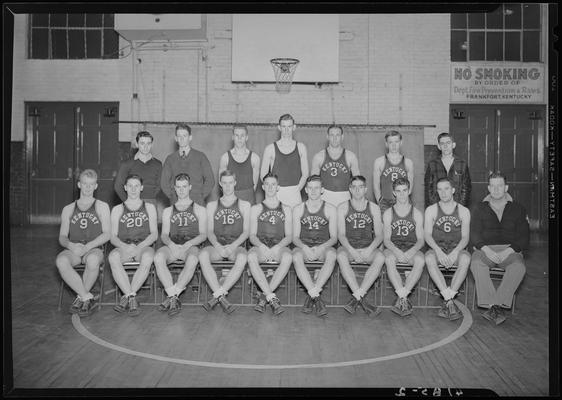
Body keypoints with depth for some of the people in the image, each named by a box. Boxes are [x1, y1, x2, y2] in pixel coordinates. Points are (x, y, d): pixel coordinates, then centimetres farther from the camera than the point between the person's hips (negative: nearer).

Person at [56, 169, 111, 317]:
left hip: (94, 249, -2)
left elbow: (107, 234, 0)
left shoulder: (102, 207, 12)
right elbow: (62, 237, 13)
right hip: (73, 250, 2)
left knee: (93, 259, -38)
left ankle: (80, 298, -15)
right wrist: (70, 245, -12)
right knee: (61, 260, -33)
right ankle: (88, 298, -24)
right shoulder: (68, 209, 19)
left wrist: (87, 246, -15)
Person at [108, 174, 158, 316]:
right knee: (113, 257, -34)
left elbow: (154, 234, 6)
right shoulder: (117, 209, 17)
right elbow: (113, 237, 8)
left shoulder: (149, 207, 16)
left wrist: (139, 247, -14)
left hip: (144, 246, -1)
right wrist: (125, 246, -15)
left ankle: (126, 297, -31)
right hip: (123, 247, 1)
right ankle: (132, 298, -34)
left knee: (147, 257, -37)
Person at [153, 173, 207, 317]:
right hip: (172, 246, 2)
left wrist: (188, 244, -14)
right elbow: (164, 235, 14)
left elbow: (203, 235, 6)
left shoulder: (199, 209, 18)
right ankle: (174, 298, -32)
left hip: (191, 246, -2)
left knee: (192, 260, -38)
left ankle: (170, 297, -31)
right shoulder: (168, 211, 25)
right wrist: (170, 244, -11)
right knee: (158, 257, -33)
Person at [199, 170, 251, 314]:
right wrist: (218, 246, -12)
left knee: (242, 258, -37)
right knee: (203, 255, -34)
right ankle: (222, 297, -38)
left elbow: (246, 232, 5)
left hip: (237, 245, -1)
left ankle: (216, 296, -36)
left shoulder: (244, 205, 14)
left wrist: (233, 246, -14)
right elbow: (210, 232, 10)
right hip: (217, 246, 1)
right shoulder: (212, 205, 18)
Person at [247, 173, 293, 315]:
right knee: (251, 257, -35)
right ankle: (272, 298, -37)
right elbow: (252, 236, 7)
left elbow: (289, 236, 8)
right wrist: (261, 246, -16)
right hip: (261, 247, 0)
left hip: (279, 247, 0)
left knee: (288, 257, -35)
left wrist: (277, 247, -13)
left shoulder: (286, 209, 17)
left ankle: (264, 296, -30)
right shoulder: (256, 209, 16)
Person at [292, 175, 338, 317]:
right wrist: (304, 248, -19)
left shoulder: (330, 209, 4)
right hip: (303, 246, 1)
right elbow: (295, 237, 4)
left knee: (332, 255, -36)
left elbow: (334, 237, 0)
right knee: (296, 257, -35)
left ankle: (311, 295, -35)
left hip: (323, 246, 0)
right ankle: (316, 297, -36)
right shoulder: (298, 209, 7)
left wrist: (321, 248, -20)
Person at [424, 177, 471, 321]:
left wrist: (455, 252, -21)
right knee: (429, 258, -35)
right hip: (437, 248, 0)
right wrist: (438, 251, -22)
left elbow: (465, 237, 0)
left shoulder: (463, 211, 9)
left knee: (465, 259, -35)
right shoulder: (431, 210, 8)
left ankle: (446, 302, -31)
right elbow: (427, 235, -2)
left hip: (457, 249, 0)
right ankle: (450, 303, -36)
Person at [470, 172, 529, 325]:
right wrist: (486, 249, -17)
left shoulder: (518, 209, 12)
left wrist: (508, 251, -15)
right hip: (485, 248, 0)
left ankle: (496, 305, -32)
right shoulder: (480, 208, 13)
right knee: (476, 264, -33)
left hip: (510, 249, 0)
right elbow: (474, 235, 3)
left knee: (519, 267, -33)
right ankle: (493, 306, -33)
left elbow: (523, 238, 4)